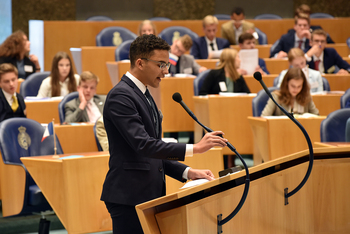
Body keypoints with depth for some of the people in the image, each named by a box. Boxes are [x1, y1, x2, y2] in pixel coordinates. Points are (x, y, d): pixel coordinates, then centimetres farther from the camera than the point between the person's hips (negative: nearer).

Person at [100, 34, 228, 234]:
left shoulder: (143, 95, 17)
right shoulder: (120, 96, -14)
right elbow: (143, 145, -23)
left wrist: (187, 172, 8)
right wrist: (194, 148, -24)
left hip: (149, 194, 9)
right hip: (129, 197, -9)